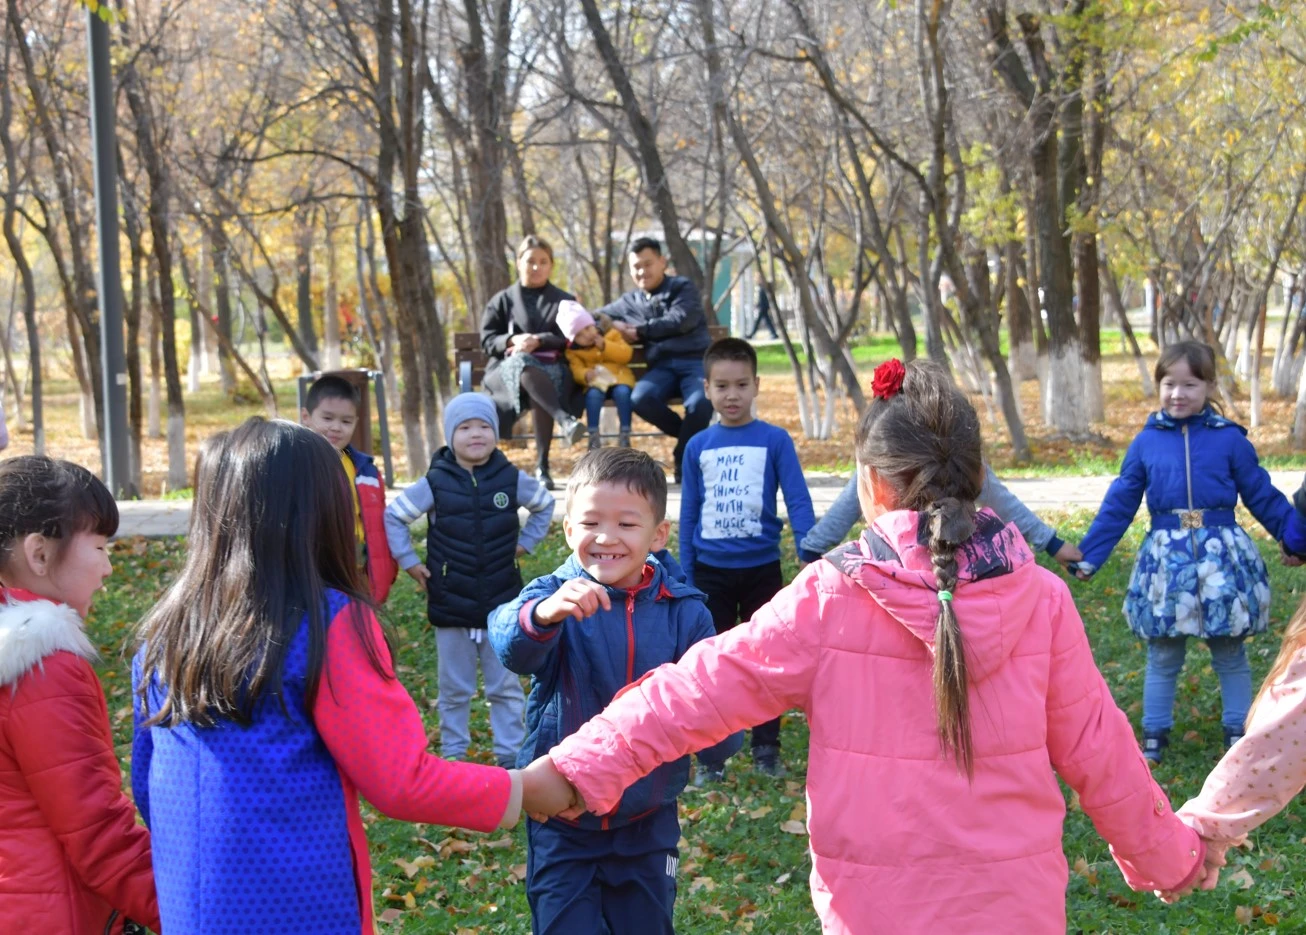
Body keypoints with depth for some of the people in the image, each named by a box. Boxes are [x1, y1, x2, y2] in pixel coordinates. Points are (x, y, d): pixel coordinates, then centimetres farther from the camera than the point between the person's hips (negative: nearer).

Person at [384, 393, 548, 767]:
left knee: (506, 687, 9)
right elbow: (393, 517, 3)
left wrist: (525, 542, 8)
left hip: (502, 606, 1)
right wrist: (409, 561, -1)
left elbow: (545, 505, 15)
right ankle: (453, 754, 22)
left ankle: (510, 754, 18)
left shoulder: (512, 479, -4)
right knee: (454, 689, 11)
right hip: (450, 608, -1)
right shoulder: (435, 483, -7)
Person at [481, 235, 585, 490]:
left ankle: (542, 465, -42)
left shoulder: (565, 301, 22)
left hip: (553, 367, 0)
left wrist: (538, 340, -9)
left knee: (538, 390, -40)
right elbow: (488, 339, 13)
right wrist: (513, 340, -8)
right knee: (522, 364, -41)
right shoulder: (503, 300, 23)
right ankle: (564, 419, -62)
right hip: (509, 367, 0)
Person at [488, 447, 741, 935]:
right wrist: (543, 613, -57)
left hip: (648, 826, 2)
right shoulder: (551, 597, -12)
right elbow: (510, 642, -35)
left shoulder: (685, 614, -7)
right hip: (563, 827, -2)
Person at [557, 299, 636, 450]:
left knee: (622, 392, -34)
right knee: (593, 394, -35)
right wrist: (586, 375, -33)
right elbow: (577, 370, -10)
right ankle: (593, 437, -27)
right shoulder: (573, 351, 1)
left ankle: (624, 435, -27)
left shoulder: (610, 334, 2)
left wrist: (605, 346, -16)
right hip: (595, 382, 0)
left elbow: (626, 354, -5)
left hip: (618, 376, 0)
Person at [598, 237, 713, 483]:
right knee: (640, 398, -32)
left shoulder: (683, 288, 13)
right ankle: (693, 437, -7)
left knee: (700, 403, -36)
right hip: (662, 366, 3)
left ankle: (683, 458, -8)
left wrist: (639, 331, -1)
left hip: (695, 361, -3)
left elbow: (681, 321, -4)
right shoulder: (630, 302, 25)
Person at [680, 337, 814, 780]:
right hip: (710, 572, 2)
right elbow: (689, 514, 6)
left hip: (762, 569, -1)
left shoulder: (774, 440, -6)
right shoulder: (698, 446, 1)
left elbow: (798, 503, -9)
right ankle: (709, 757, 15)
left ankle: (767, 751, 23)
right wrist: (684, 576, 4)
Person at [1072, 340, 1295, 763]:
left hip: (1223, 555, -1)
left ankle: (1238, 733, 25)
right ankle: (1154, 734, 24)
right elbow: (1119, 504, 4)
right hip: (1166, 559, 1)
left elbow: (1264, 498, 3)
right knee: (1163, 657, 11)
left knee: (1230, 655, 12)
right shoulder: (1146, 442, 0)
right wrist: (1089, 556, 4)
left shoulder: (1230, 439, -4)